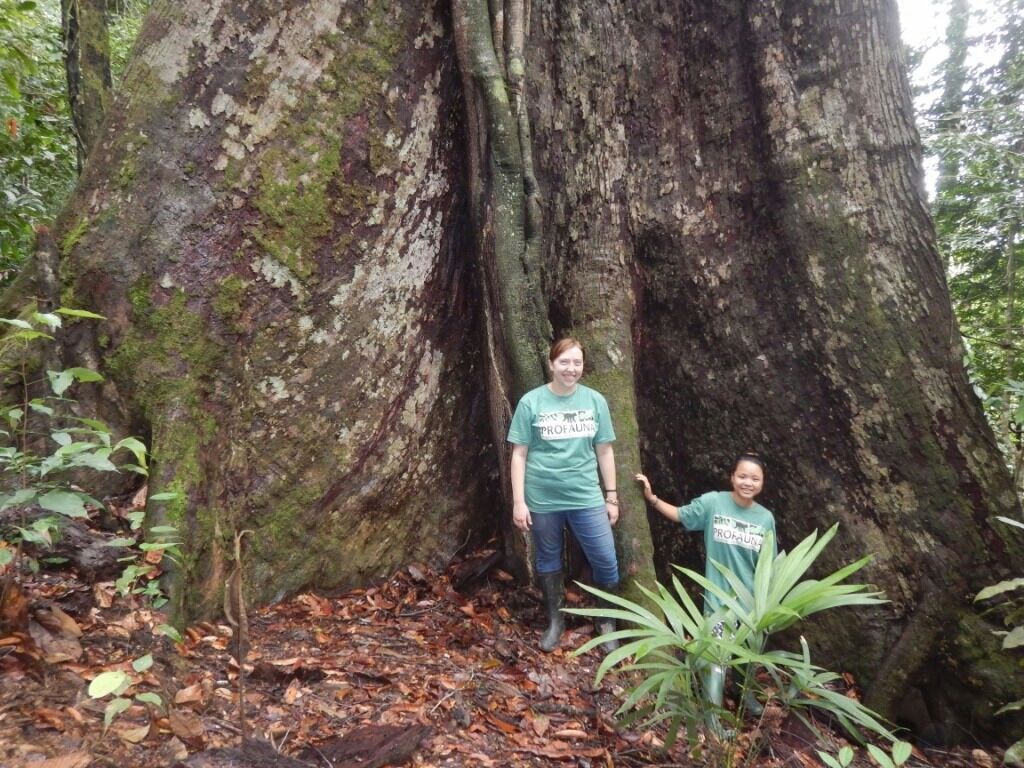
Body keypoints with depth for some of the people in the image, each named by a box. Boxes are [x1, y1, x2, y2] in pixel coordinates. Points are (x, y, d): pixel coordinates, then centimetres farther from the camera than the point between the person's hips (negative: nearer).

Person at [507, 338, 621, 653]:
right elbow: (519, 454, -4)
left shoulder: (595, 401, 0)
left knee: (607, 562, 1)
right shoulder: (531, 402, -6)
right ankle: (555, 621, 35)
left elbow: (604, 451, 6)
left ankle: (606, 622, 25)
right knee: (548, 560, 15)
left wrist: (612, 496, 6)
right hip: (542, 499, -1)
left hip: (586, 497, 1)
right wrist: (518, 501, -7)